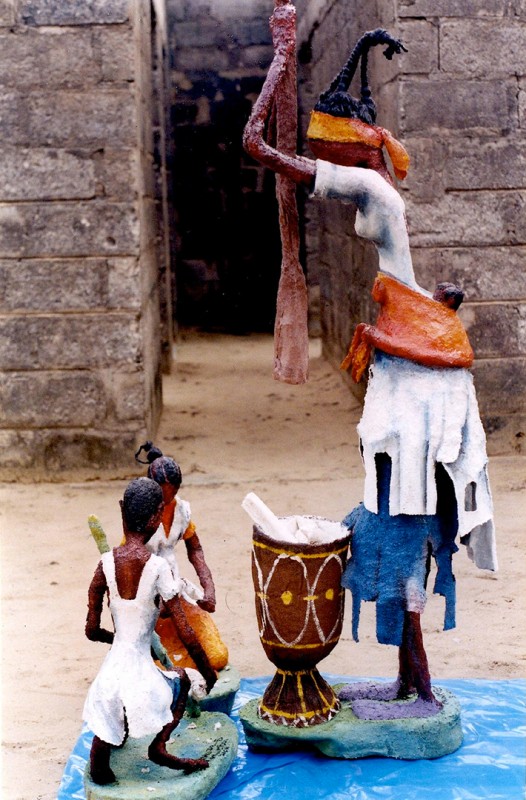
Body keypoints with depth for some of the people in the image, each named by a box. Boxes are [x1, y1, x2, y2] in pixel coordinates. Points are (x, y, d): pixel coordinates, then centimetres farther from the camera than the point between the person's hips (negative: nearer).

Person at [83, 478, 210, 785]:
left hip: (111, 674, 3)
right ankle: (159, 745, 14)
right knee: (183, 679, 29)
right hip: (142, 676, -3)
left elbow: (92, 630, 3)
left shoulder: (106, 563, -5)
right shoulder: (158, 567, -15)